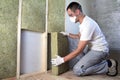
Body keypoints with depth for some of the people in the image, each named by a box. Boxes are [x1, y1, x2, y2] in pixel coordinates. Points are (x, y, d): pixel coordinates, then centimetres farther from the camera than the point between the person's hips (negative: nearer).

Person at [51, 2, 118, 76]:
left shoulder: (87, 25, -26)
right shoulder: (84, 22, 6)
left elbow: (79, 50, -25)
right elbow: (80, 36, 25)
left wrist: (62, 60, -19)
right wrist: (68, 34, 12)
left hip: (99, 51, -10)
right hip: (93, 49, 10)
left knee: (77, 70, -18)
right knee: (77, 65, 6)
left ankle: (108, 65, -6)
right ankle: (103, 63, 10)